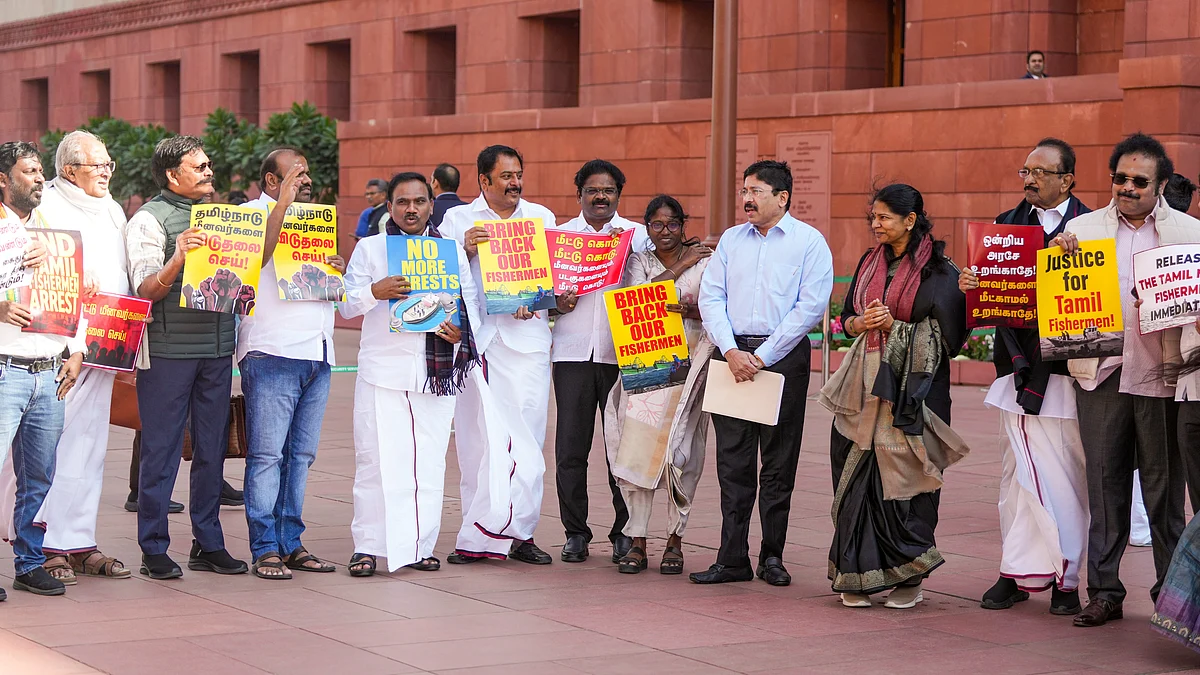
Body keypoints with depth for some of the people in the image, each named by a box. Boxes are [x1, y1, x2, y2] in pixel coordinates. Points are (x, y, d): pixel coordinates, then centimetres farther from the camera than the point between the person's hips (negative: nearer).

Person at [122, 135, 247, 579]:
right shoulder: (149, 219, -4)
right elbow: (146, 291, -12)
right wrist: (178, 259, -28)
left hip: (217, 348, 6)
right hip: (169, 350, -6)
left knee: (212, 449, 9)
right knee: (161, 451, 0)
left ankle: (208, 543, 17)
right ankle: (154, 550, 6)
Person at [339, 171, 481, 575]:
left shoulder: (453, 251, 14)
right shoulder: (370, 249, 9)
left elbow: (471, 305, 13)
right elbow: (345, 305, 4)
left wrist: (459, 332, -8)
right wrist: (374, 292, -16)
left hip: (436, 372, 2)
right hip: (382, 370, -2)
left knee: (430, 461, 2)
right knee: (376, 458, -4)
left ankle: (419, 546, 10)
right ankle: (368, 546, 3)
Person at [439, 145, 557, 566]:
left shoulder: (541, 217, 16)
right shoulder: (457, 219, 11)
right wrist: (466, 251, -13)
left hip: (527, 337, 1)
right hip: (474, 338, -1)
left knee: (525, 437, -5)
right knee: (476, 436, -4)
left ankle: (517, 533, 0)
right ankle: (477, 537, 1)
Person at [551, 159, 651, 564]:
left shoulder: (638, 235, 10)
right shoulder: (559, 235, 13)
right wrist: (557, 303, -6)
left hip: (622, 352, -1)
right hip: (572, 352, 1)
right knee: (570, 447, -2)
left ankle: (625, 532, 8)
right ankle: (575, 532, 7)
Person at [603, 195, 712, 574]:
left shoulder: (704, 262, 5)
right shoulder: (638, 261, 12)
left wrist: (693, 311, -21)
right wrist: (681, 265, -6)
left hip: (687, 367, -2)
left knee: (679, 452, -4)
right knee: (636, 450, -7)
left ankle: (674, 541, 6)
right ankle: (637, 542, -2)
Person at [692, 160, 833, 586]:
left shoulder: (808, 241, 0)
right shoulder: (731, 239, 14)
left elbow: (812, 305, -9)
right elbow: (710, 296, 7)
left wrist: (763, 356, -12)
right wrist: (731, 351, -9)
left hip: (783, 355, -4)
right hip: (732, 352, 4)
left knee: (779, 462, 1)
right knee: (732, 459, 1)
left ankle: (772, 557, 9)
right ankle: (732, 559, 4)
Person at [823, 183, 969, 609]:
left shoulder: (938, 270, -4)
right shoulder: (870, 263, 14)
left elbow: (948, 334, -8)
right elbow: (847, 318, 19)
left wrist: (895, 326, -13)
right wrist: (861, 323, -3)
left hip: (910, 387, -5)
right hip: (865, 383, 5)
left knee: (903, 476, -4)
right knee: (857, 475, 0)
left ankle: (907, 576, 6)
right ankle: (859, 575, 5)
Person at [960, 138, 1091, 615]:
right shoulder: (1006, 224, 13)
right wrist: (969, 284, -11)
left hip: (1064, 369, -3)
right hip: (1017, 368, 3)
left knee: (1063, 477, -1)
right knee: (1016, 476, 5)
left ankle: (1064, 579, 6)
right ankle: (1017, 575, 9)